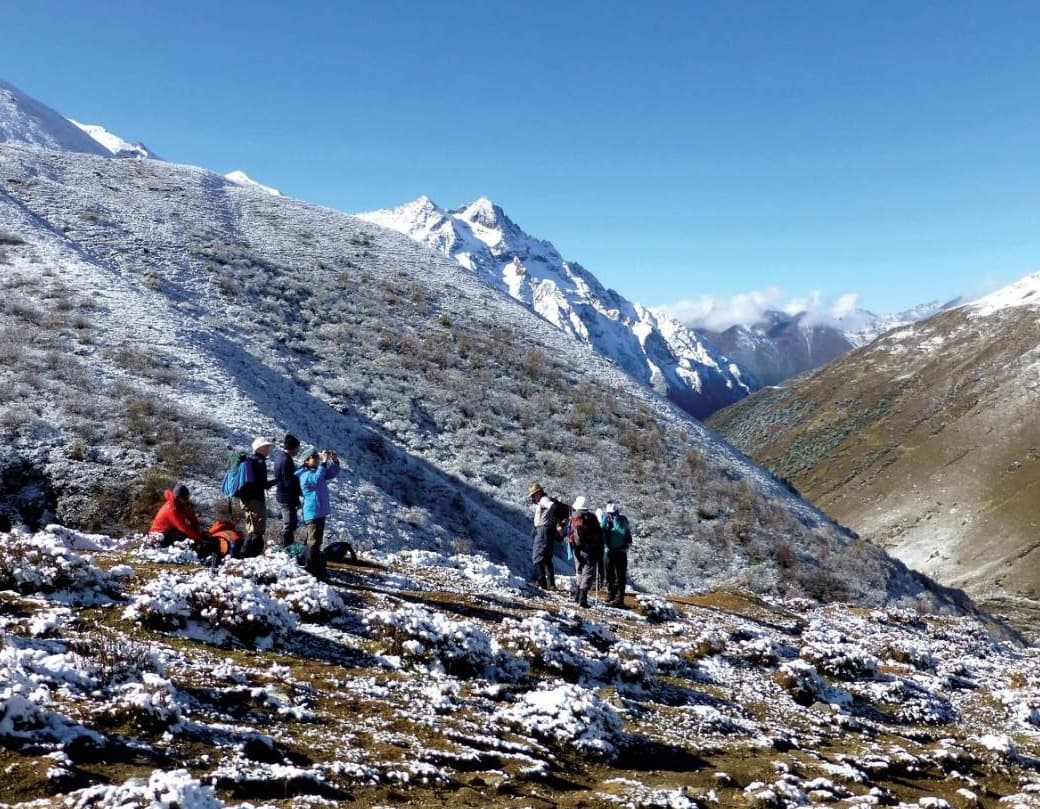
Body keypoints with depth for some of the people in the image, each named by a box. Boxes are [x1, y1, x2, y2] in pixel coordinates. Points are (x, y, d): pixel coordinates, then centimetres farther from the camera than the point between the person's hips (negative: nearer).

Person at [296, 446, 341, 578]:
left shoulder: (317, 471, 16)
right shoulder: (305, 474, -12)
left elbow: (333, 473, 18)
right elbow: (316, 480, -32)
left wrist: (335, 461, 0)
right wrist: (323, 463, -31)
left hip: (320, 512, 10)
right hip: (313, 512, -10)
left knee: (316, 542, 18)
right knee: (313, 542, -11)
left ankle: (316, 568, 28)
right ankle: (310, 570, -10)